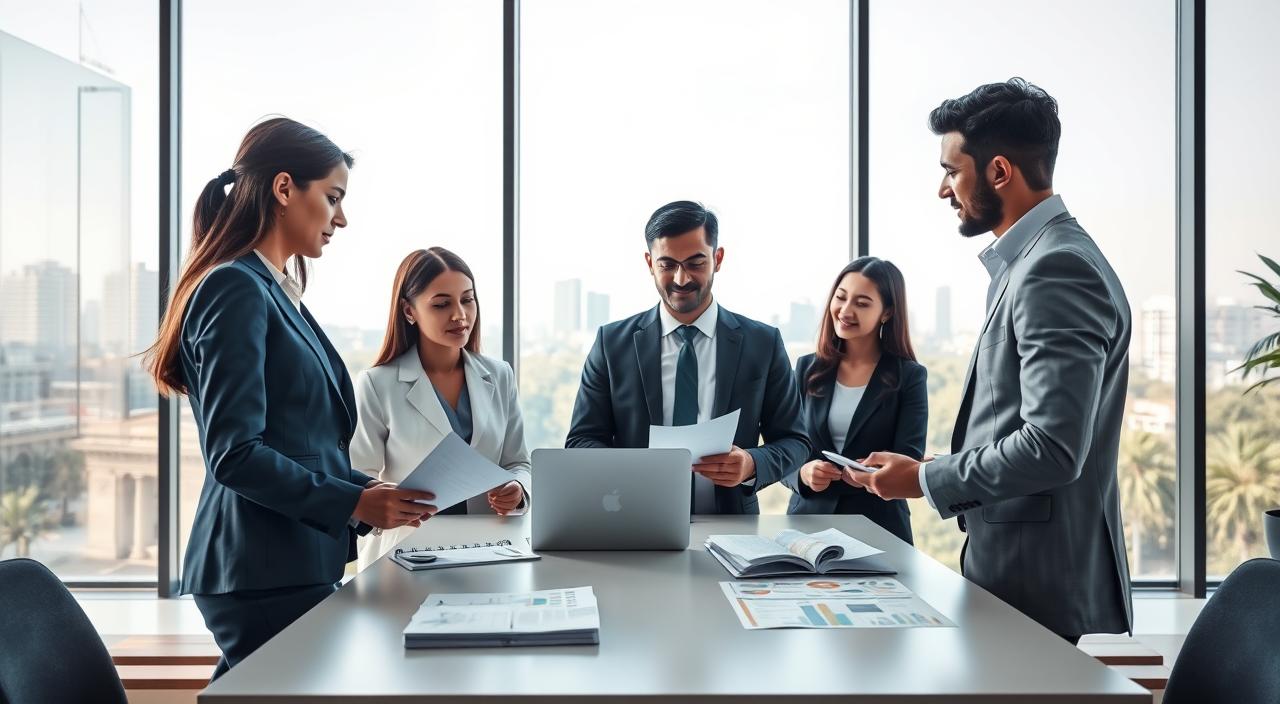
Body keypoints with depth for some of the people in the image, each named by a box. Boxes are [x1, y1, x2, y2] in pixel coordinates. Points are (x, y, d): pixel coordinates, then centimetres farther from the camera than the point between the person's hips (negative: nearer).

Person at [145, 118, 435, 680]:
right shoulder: (237, 289, -12)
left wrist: (372, 489, 8)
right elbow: (234, 454, -19)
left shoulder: (277, 291, 15)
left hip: (296, 562, 9)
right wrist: (354, 504, -17)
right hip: (265, 573, -9)